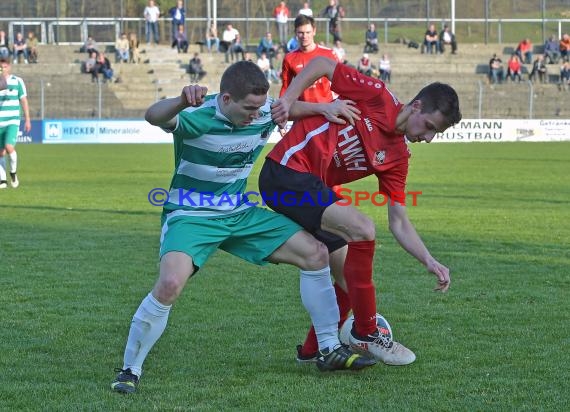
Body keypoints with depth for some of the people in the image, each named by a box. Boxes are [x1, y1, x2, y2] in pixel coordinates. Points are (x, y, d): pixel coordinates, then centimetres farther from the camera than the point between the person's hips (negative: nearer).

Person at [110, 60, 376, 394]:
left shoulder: (266, 112, -8)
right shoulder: (198, 117, -25)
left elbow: (297, 107, 14)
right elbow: (154, 117, -46)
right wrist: (182, 101, -68)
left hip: (240, 214, 6)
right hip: (191, 215, -6)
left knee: (315, 253, -1)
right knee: (170, 285, -32)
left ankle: (330, 349, 12)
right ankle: (130, 370, -13)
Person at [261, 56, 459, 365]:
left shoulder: (397, 157, 8)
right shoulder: (377, 97, -10)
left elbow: (399, 223, 7)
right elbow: (322, 64, -4)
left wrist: (430, 261, -4)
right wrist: (289, 98, -15)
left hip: (312, 187, 9)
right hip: (287, 170, -9)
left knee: (347, 273, 8)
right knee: (362, 230, -20)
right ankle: (365, 333, -9)